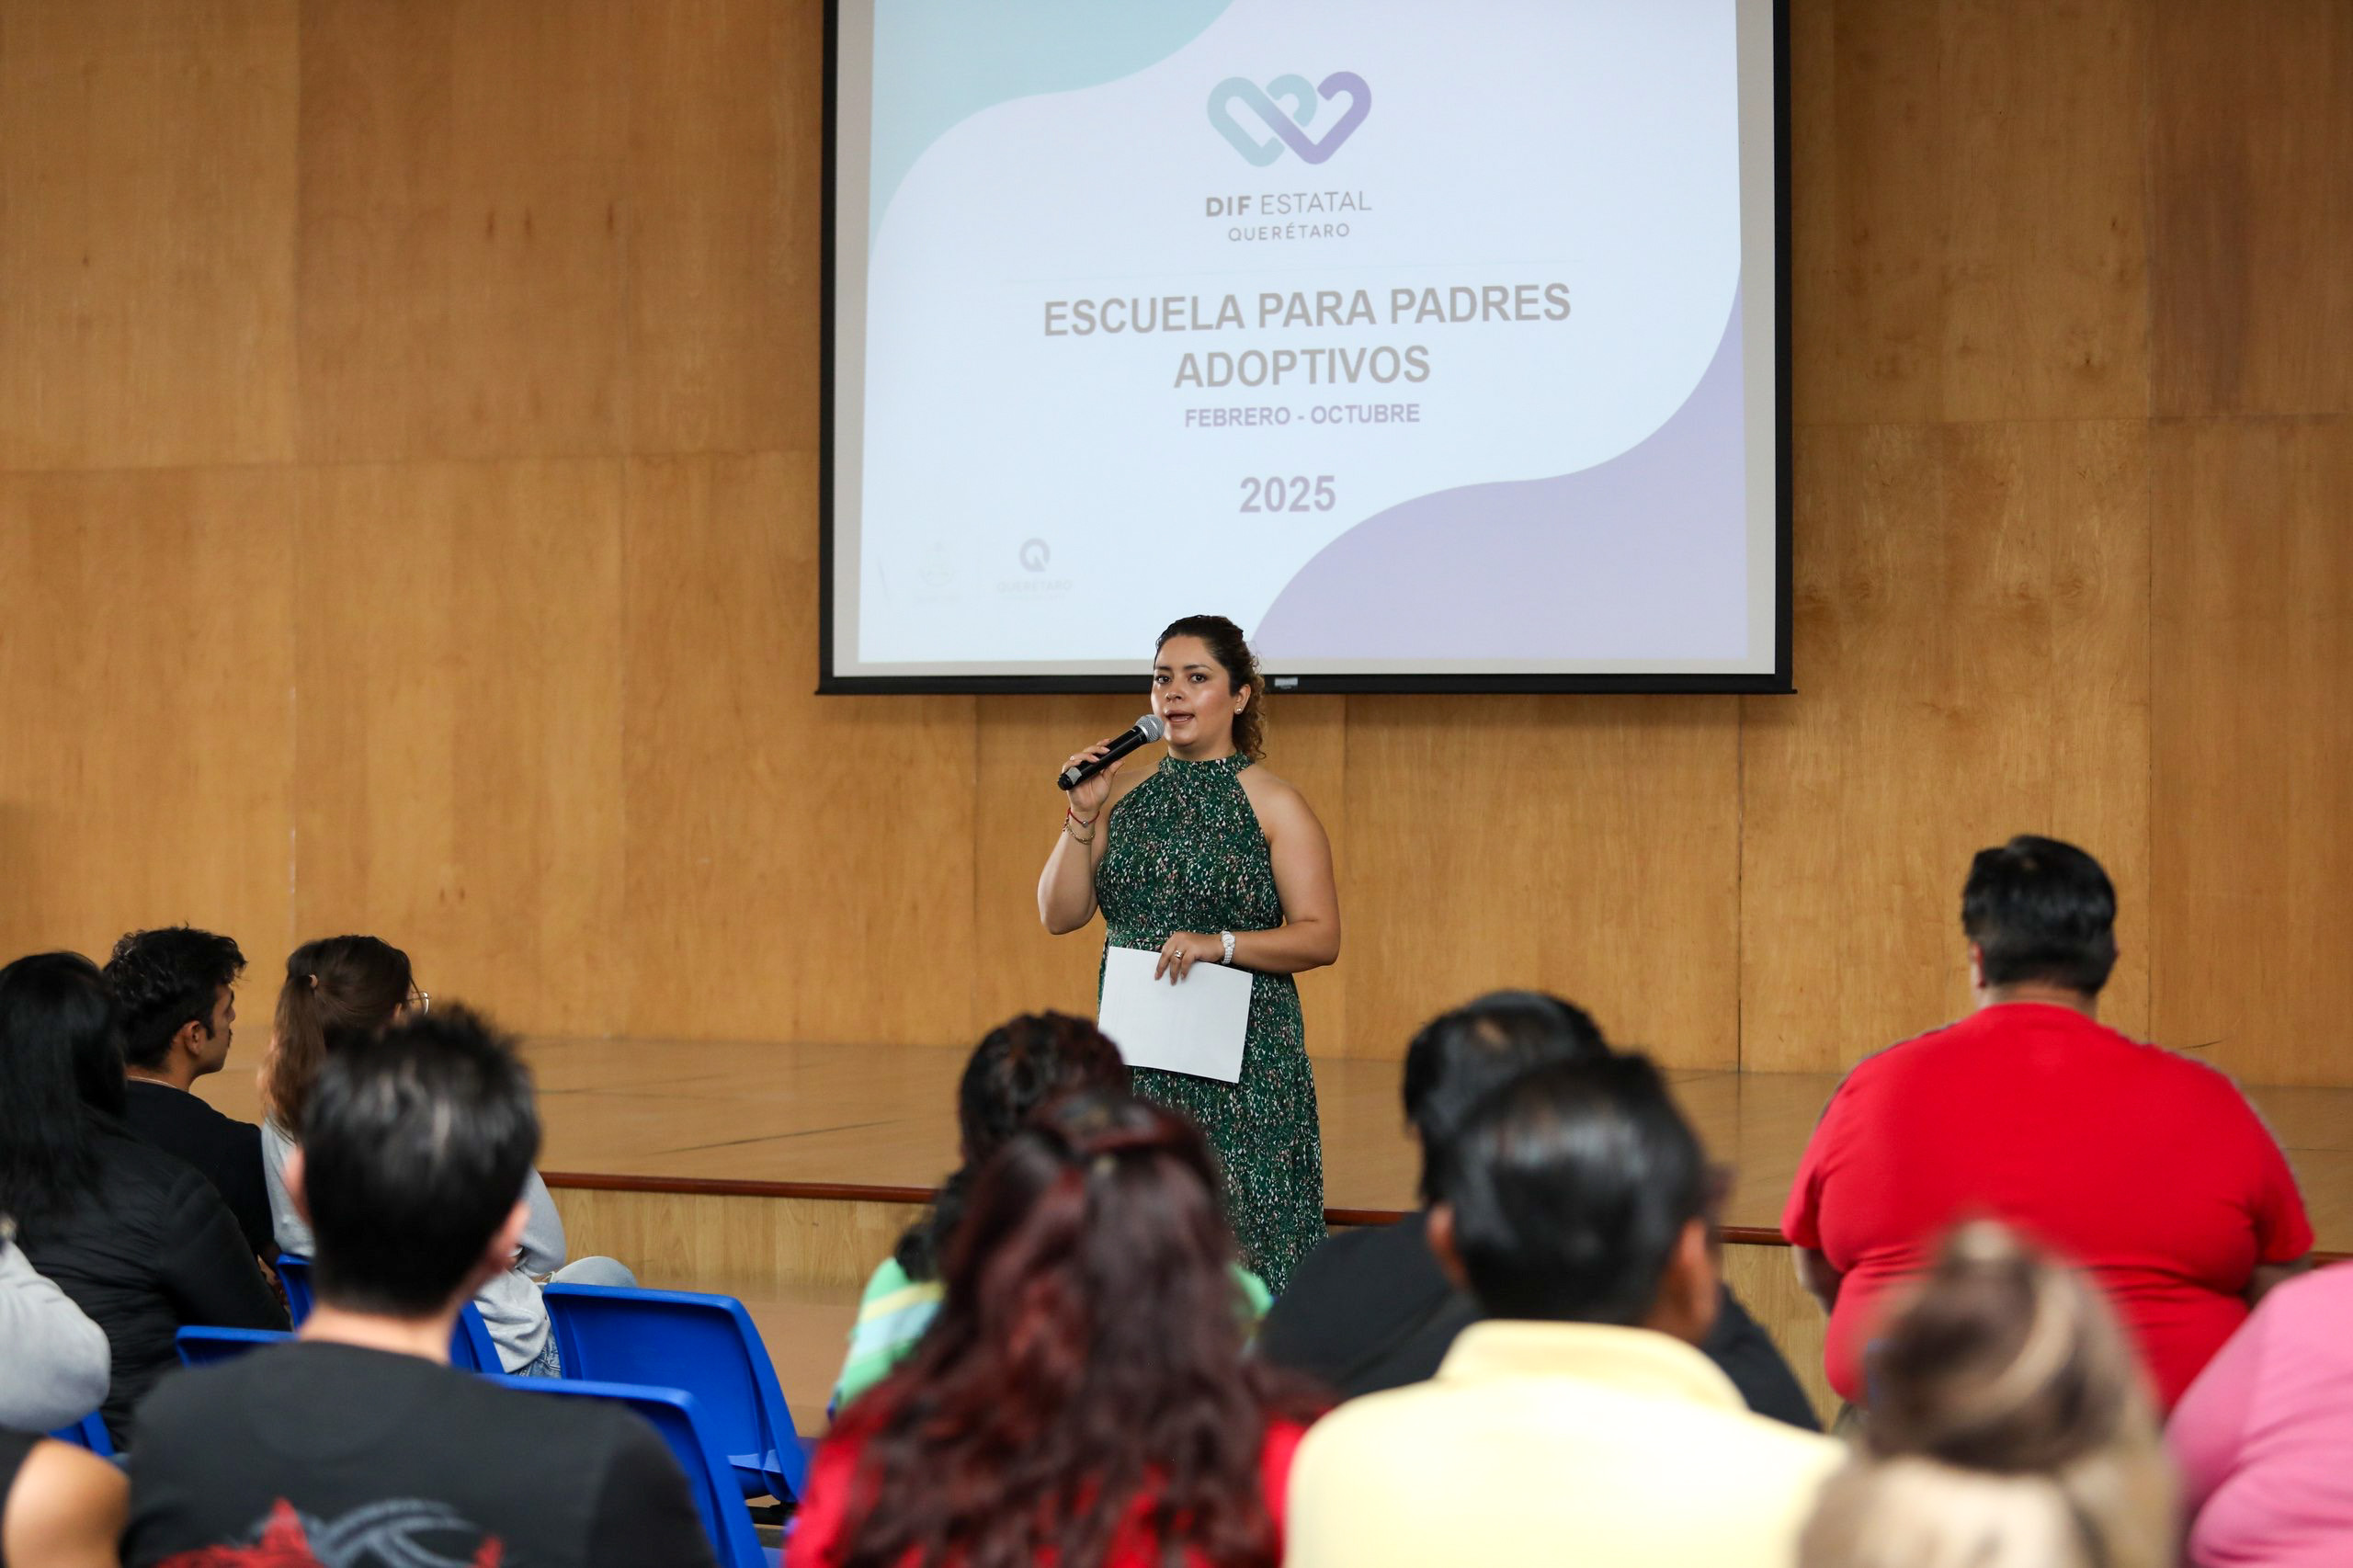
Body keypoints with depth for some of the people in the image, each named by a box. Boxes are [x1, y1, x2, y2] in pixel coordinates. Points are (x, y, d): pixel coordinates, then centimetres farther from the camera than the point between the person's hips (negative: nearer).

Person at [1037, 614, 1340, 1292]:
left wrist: (1220, 944, -20)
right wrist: (1082, 818, -4)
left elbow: (1321, 936, -8)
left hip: (1240, 1059, -4)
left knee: (1236, 1232, -6)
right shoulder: (1124, 794, 10)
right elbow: (1059, 915, 7)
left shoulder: (1273, 805, -2)